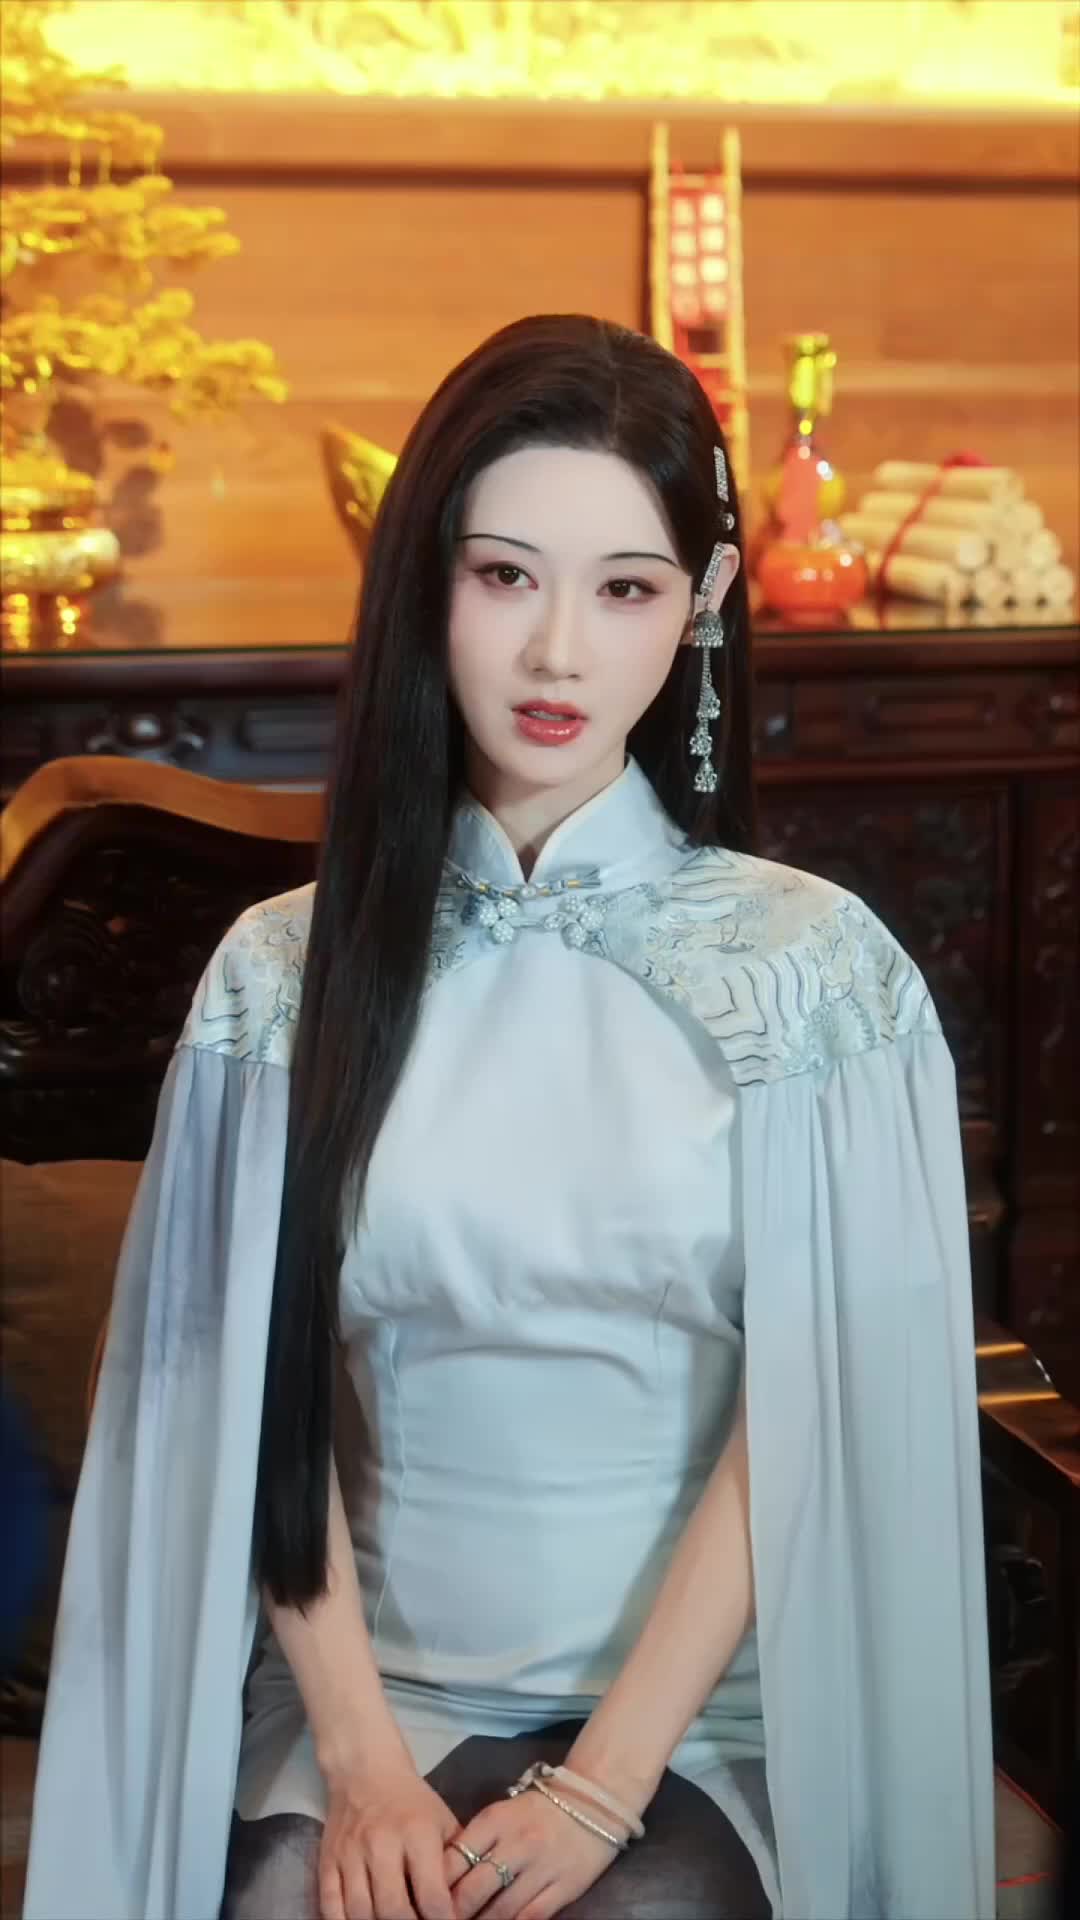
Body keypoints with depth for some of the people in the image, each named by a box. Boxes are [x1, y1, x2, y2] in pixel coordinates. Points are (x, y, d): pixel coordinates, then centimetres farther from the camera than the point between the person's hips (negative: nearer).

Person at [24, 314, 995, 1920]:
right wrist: (357, 1756, -10)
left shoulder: (812, 966, -3)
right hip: (368, 1694, 1)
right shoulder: (288, 972, 2)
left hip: (698, 1711, -1)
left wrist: (602, 1783, -13)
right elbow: (259, 1404, 0)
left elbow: (819, 1413, -7)